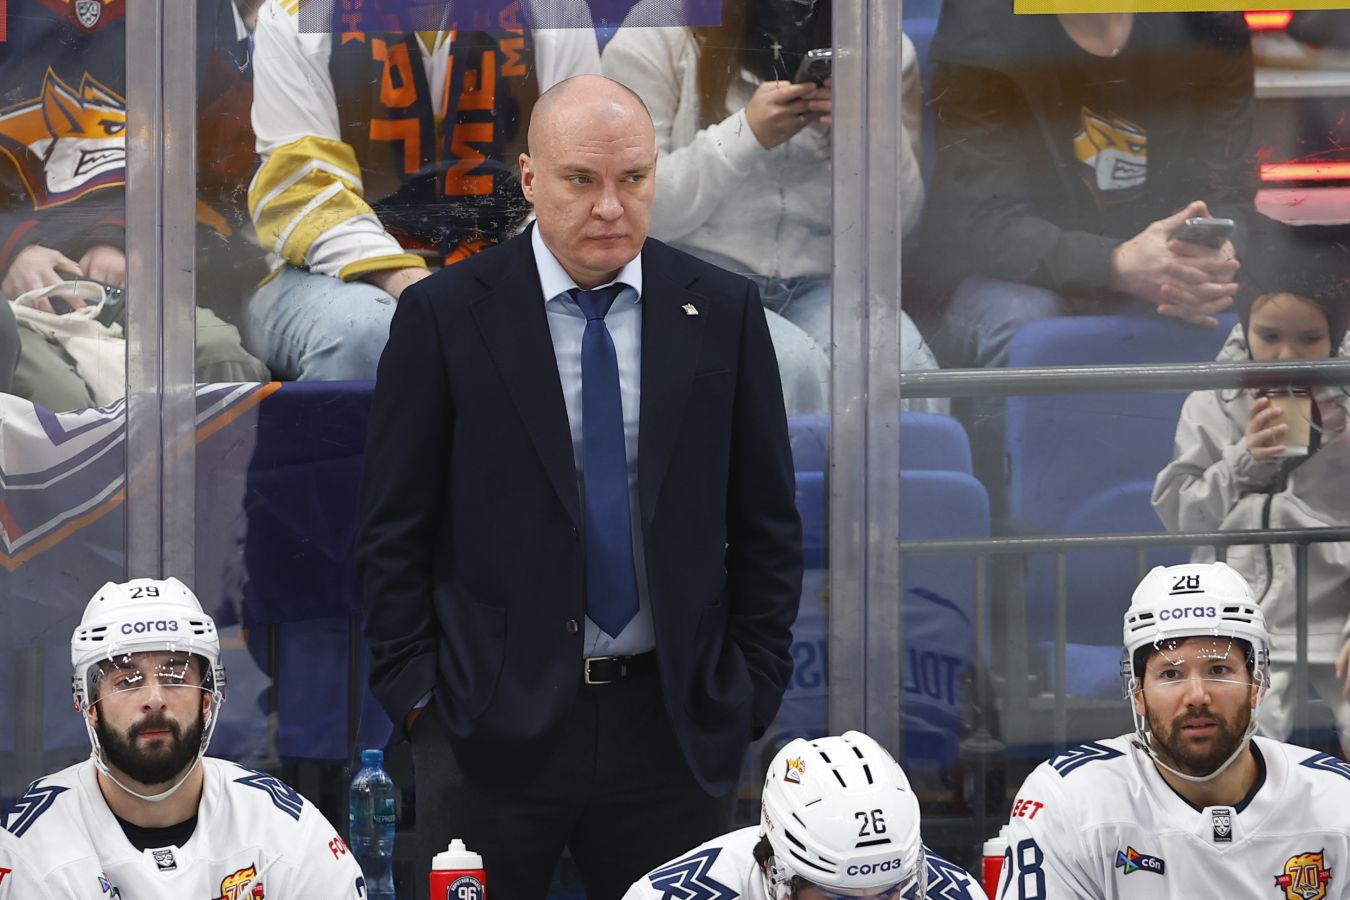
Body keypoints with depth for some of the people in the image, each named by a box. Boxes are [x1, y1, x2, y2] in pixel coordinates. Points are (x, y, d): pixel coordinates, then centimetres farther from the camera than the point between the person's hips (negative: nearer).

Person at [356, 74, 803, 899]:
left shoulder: (723, 312, 5)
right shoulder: (444, 315, -1)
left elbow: (767, 521, 9)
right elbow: (395, 527, 1)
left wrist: (758, 684, 3)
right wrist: (413, 689, -4)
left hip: (675, 722, 2)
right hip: (495, 720, -1)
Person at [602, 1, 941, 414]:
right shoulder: (657, 35, -1)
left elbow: (898, 220, 9)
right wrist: (746, 136, -17)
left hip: (819, 285, 3)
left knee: (904, 367, -31)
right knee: (790, 370, -35)